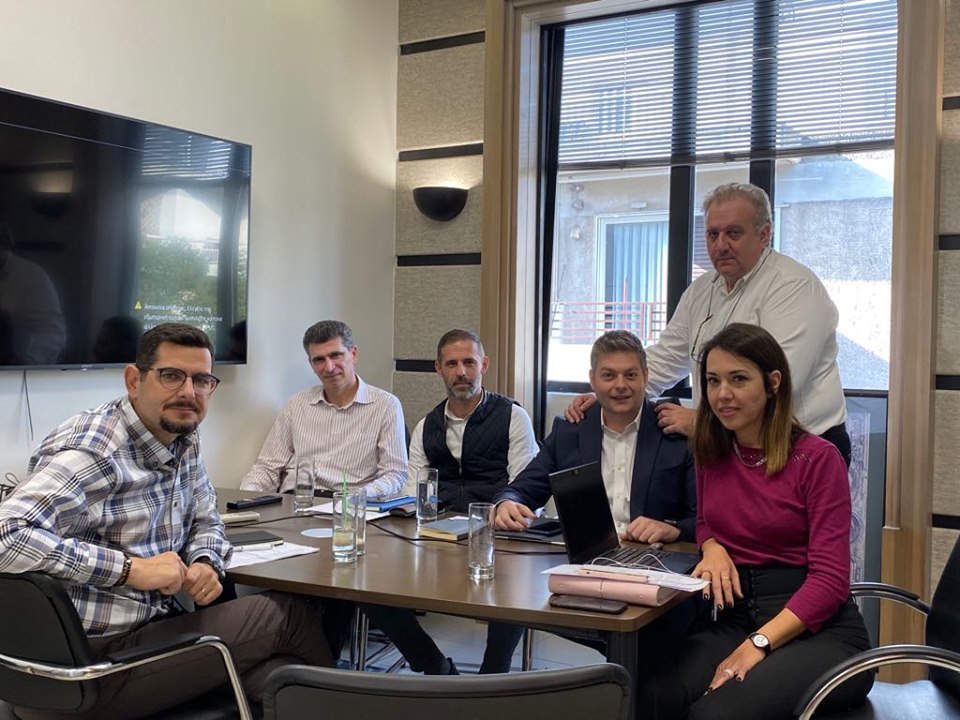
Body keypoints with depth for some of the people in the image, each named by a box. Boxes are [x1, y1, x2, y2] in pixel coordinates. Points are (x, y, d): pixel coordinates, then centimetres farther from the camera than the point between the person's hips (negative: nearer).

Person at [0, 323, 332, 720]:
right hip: (92, 661, -8)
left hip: (155, 625, 8)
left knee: (285, 682, -14)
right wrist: (131, 569, -29)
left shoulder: (184, 441, 7)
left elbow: (205, 521, 20)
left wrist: (206, 562, -4)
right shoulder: (92, 451, -20)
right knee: (286, 613, -6)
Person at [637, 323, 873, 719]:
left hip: (819, 629, -4)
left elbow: (830, 578, -11)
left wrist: (757, 645, -22)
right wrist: (712, 548, 1)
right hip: (734, 619, 4)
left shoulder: (817, 458, -7)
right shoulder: (711, 453, 8)